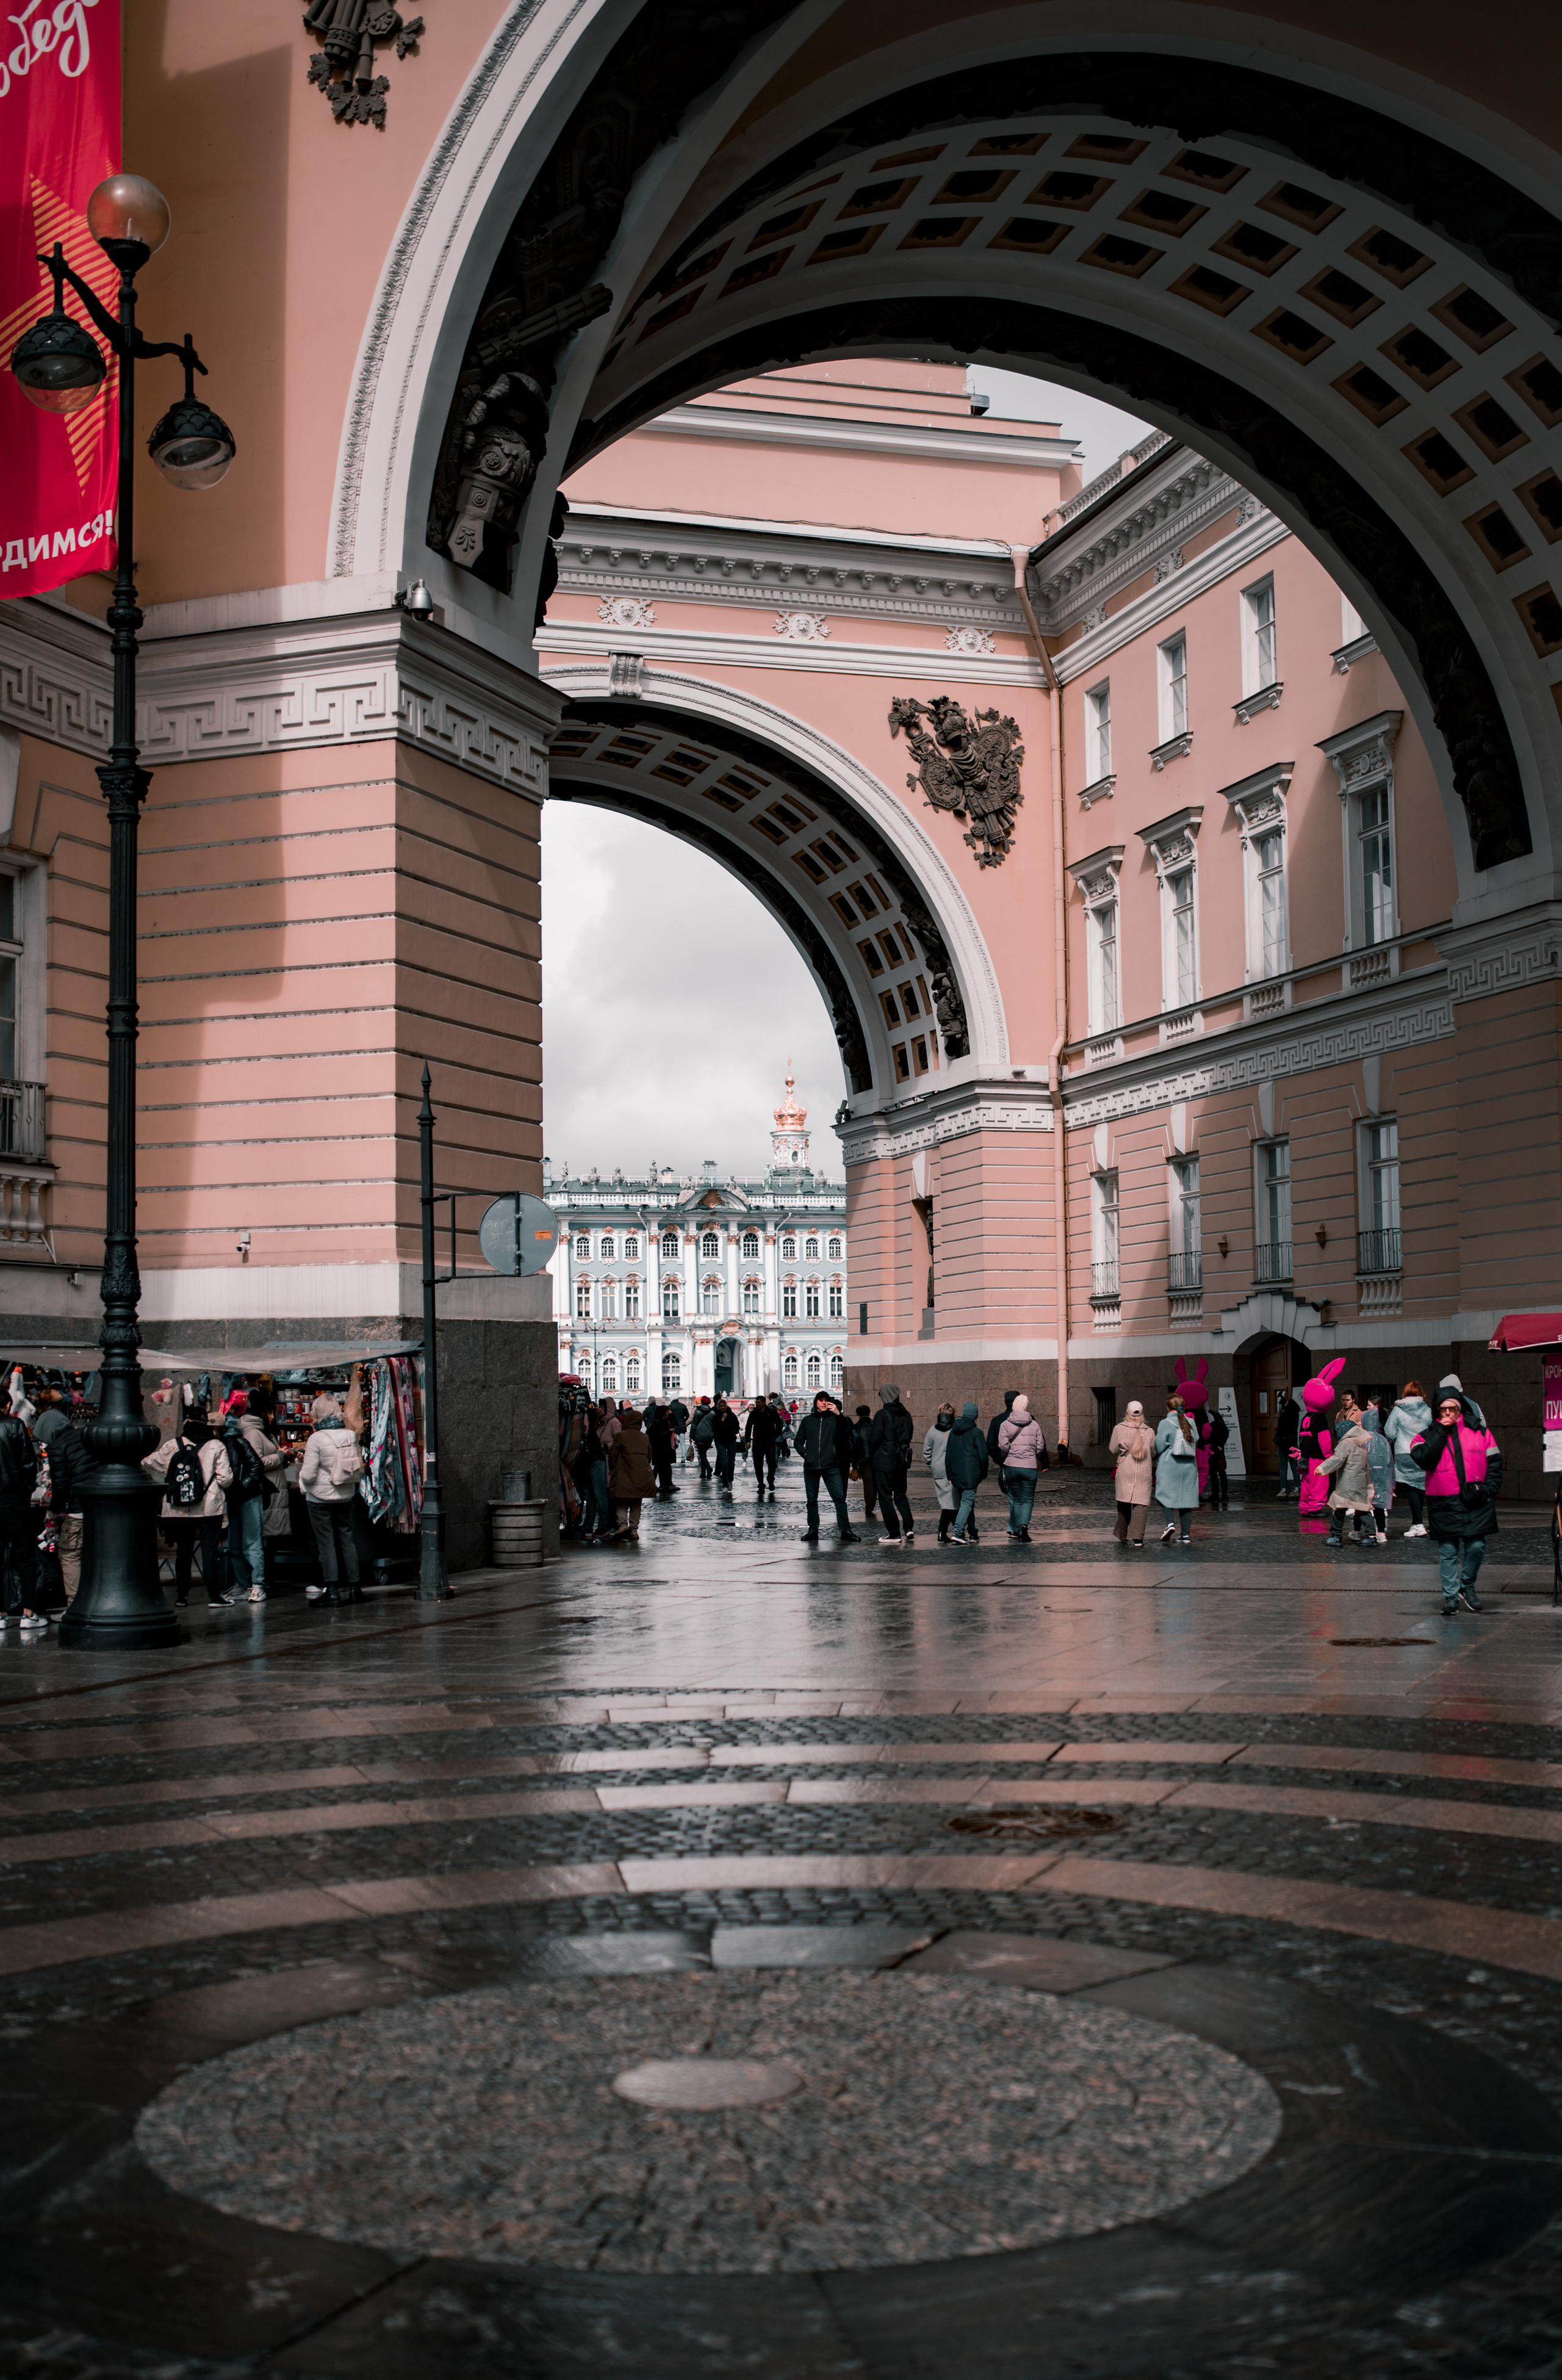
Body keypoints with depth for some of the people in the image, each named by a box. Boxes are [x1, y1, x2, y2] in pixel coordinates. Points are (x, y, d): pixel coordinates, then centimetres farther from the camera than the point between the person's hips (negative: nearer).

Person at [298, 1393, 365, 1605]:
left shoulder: (316, 1439, -16)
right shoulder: (350, 1436, -2)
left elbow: (308, 1475, -17)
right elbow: (359, 1469, 5)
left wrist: (301, 1471, 4)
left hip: (320, 1497, -5)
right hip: (346, 1496, 5)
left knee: (326, 1543, 1)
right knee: (347, 1540, 12)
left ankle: (332, 1590, -1)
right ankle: (353, 1586, 14)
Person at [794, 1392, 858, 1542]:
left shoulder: (834, 1419, 4)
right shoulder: (807, 1421, 13)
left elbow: (848, 1431, -12)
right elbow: (799, 1441, 19)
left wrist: (839, 1415, -24)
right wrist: (805, 1454, 2)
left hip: (831, 1466, -3)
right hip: (811, 1467, 3)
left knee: (840, 1498, -9)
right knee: (811, 1500, 7)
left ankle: (846, 1531, -7)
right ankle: (813, 1530, 15)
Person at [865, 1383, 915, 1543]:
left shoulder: (882, 1415, -13)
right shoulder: (906, 1415, 5)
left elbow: (874, 1438, -15)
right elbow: (908, 1436, 11)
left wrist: (870, 1426, 2)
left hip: (885, 1461, -6)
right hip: (901, 1461, 6)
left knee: (885, 1497, 1)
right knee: (900, 1495, 18)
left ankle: (894, 1534, 1)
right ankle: (909, 1528, 5)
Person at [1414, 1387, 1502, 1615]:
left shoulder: (1479, 1432, 9)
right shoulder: (1428, 1435, 7)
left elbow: (1494, 1462, 14)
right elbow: (1424, 1459, -13)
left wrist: (1490, 1488, 2)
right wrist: (1440, 1432, -11)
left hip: (1476, 1502, 1)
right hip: (1444, 1503, 0)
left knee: (1476, 1546, -5)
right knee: (1448, 1551, 2)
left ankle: (1467, 1586, 19)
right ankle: (1451, 1596, 11)